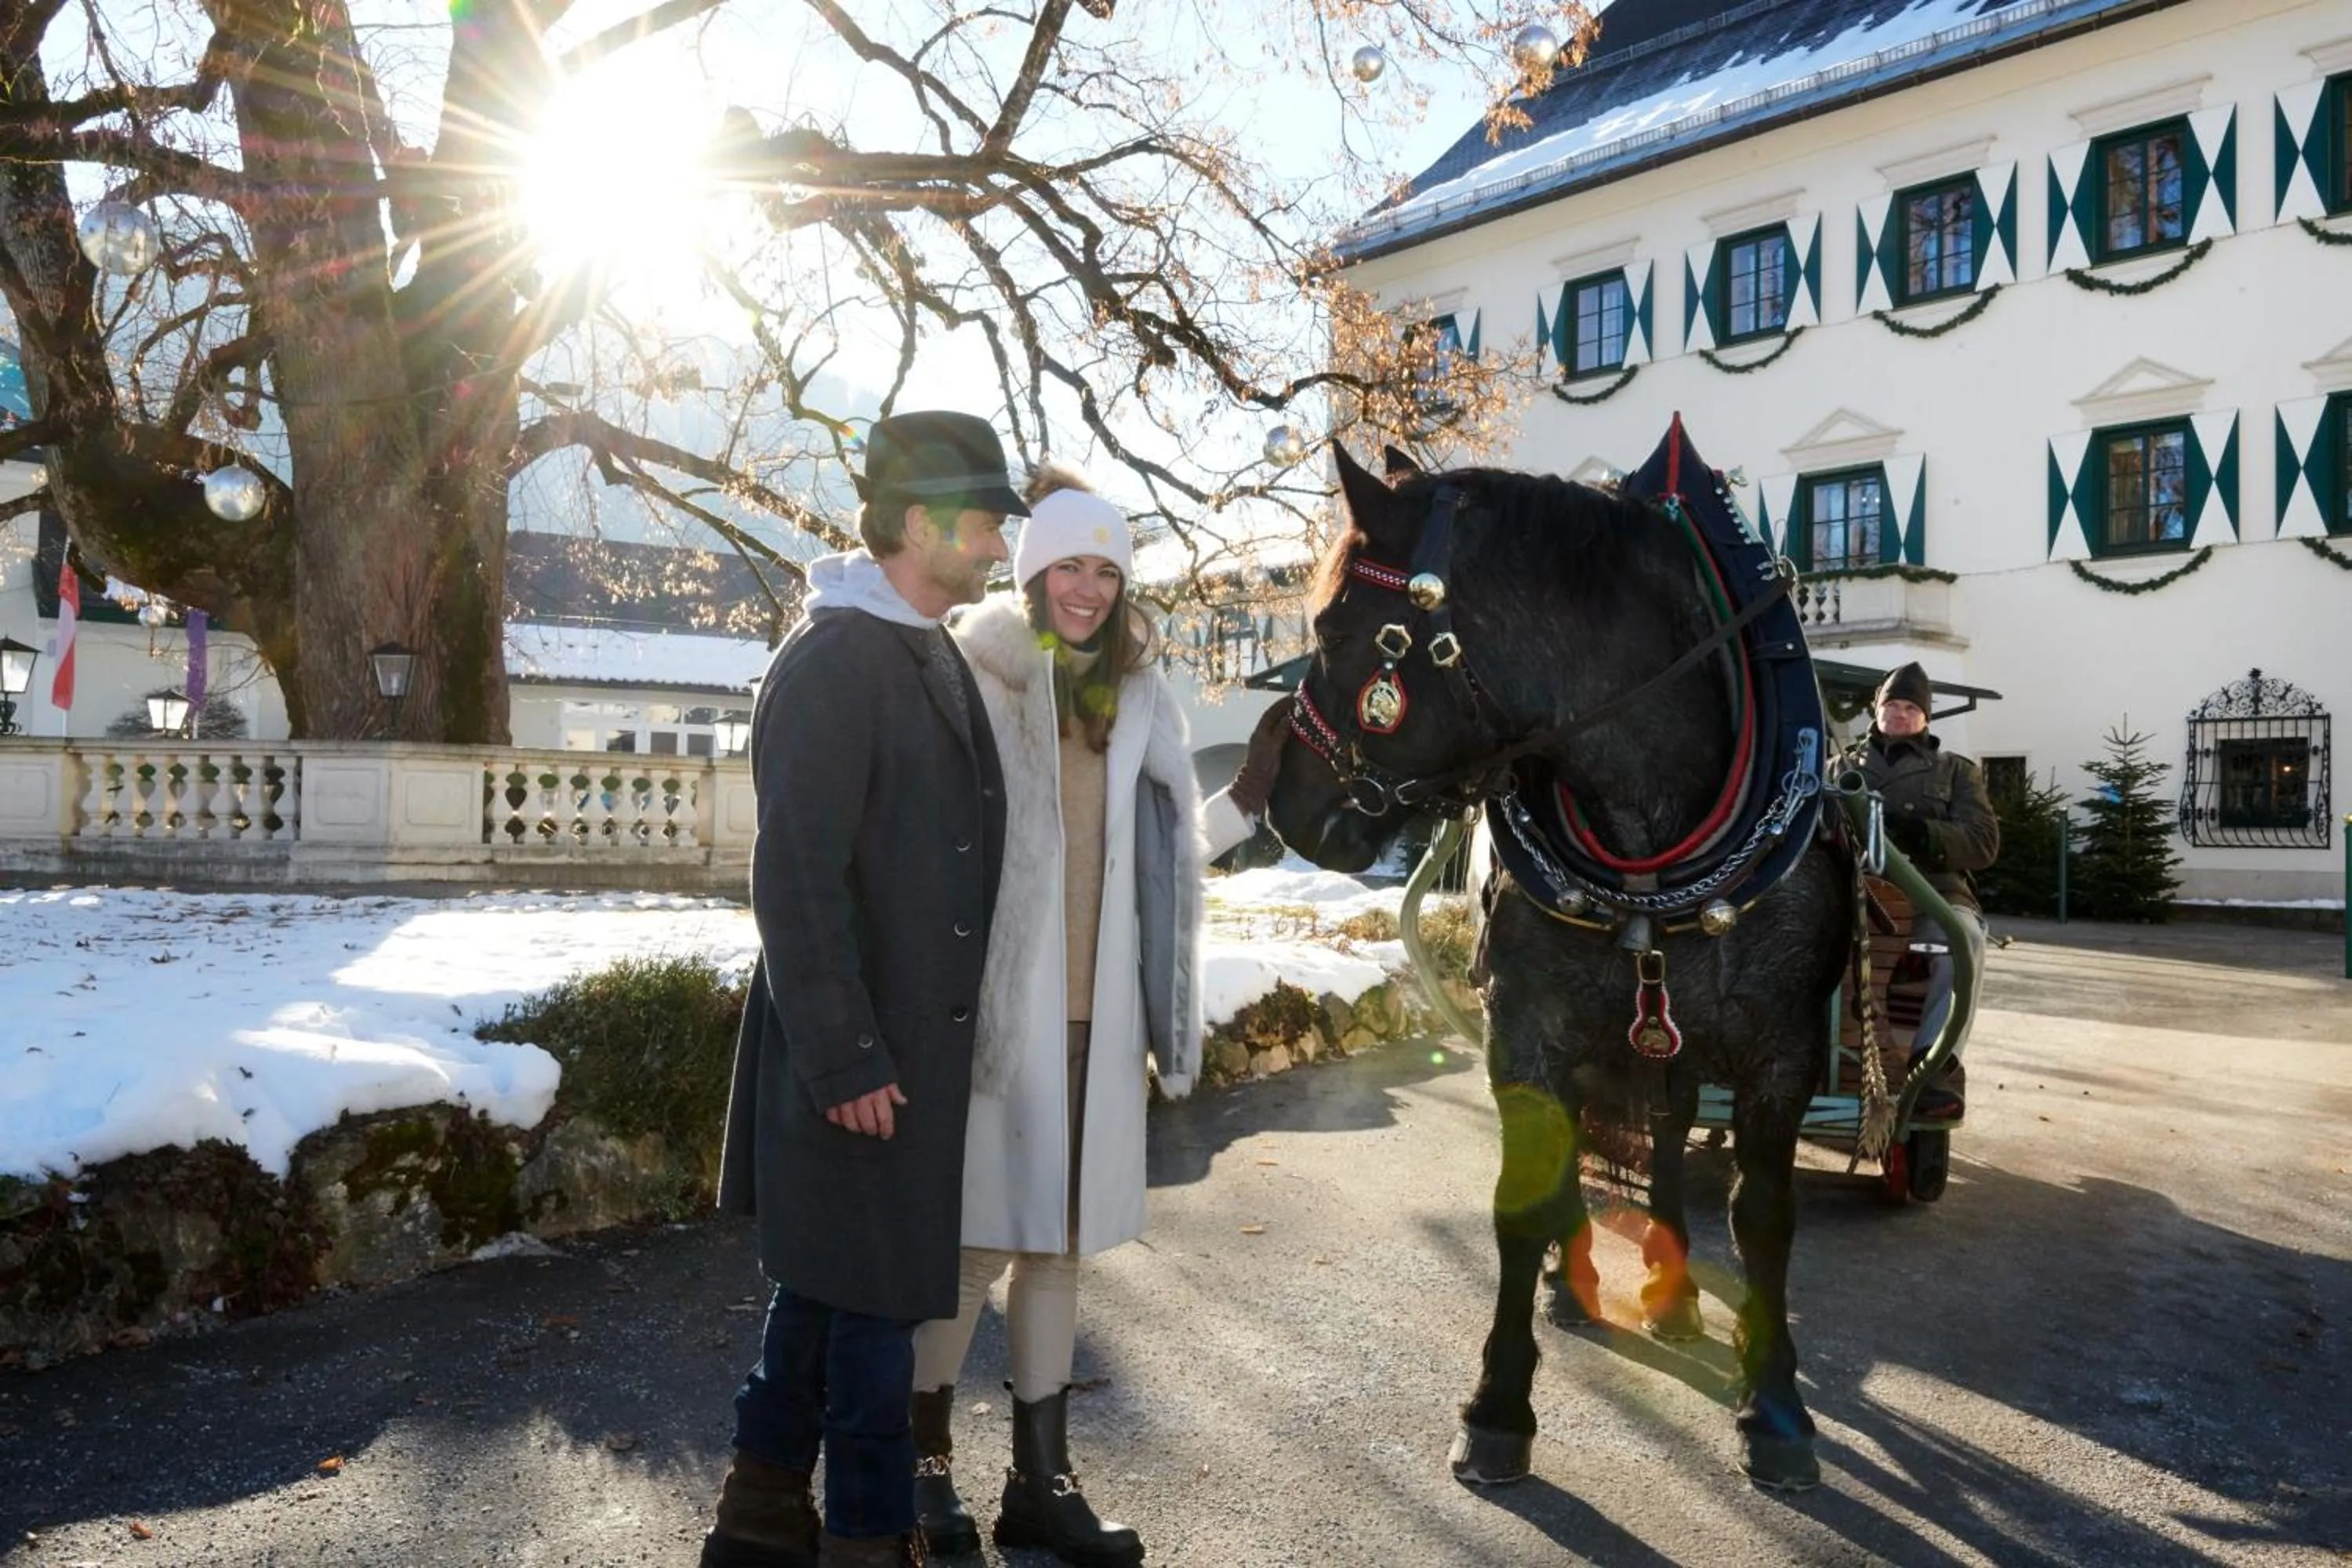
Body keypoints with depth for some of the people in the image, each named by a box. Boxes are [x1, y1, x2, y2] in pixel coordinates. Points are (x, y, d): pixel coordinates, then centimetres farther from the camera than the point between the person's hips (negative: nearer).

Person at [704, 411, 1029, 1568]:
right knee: (873, 1291, 4)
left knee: (828, 1280, 19)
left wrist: (936, 1036, 14)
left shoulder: (938, 656, 11)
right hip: (859, 1054, -9)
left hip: (925, 1037, 9)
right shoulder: (832, 659, -16)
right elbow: (797, 879, -21)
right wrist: (844, 1059, -21)